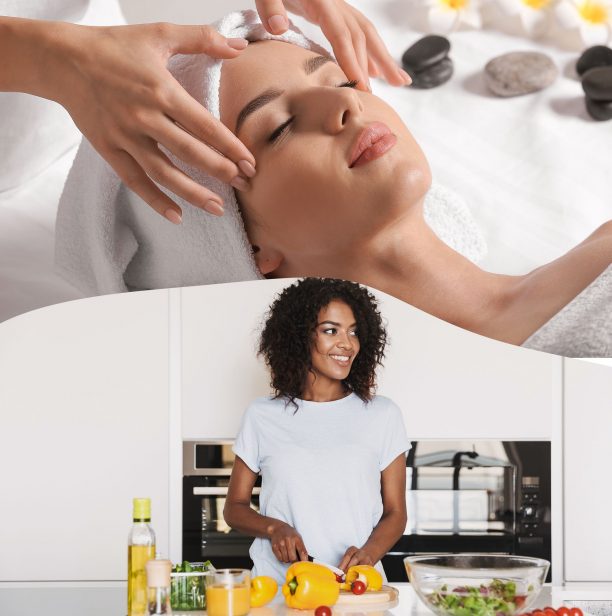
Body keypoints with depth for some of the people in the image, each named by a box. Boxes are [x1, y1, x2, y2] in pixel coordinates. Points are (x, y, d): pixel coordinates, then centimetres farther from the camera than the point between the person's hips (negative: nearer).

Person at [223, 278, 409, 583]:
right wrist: (274, 528, -6)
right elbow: (235, 507, 14)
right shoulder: (261, 416, 9)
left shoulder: (382, 415, 10)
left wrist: (367, 553, -9)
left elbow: (395, 513, 11)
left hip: (357, 584, 1)